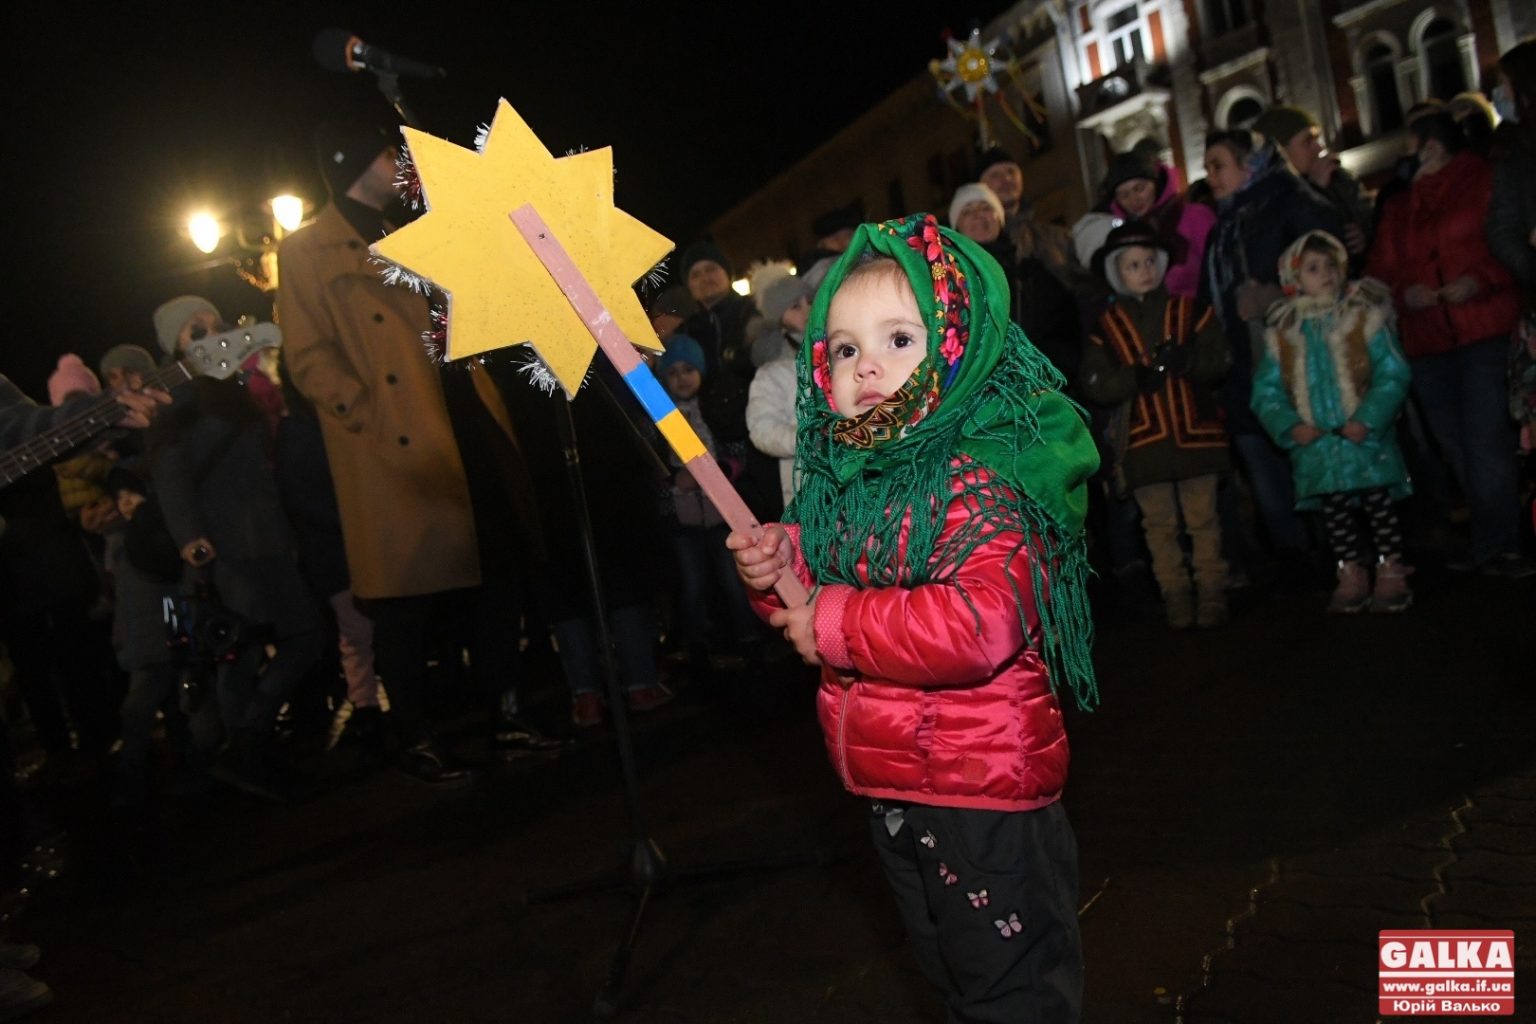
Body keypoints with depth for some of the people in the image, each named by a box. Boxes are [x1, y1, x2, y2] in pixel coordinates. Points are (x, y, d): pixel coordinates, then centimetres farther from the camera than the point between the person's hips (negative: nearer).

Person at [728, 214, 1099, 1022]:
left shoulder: (979, 479, -22)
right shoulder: (847, 481, 3)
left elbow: (981, 625, -37)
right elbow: (822, 594, 17)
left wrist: (838, 623, -26)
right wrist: (784, 566, -6)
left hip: (985, 798, -8)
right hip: (895, 788, 9)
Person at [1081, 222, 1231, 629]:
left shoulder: (1189, 310, 6)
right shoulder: (1107, 326, 5)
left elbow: (1220, 359, 0)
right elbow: (1094, 384, -3)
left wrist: (1186, 360, -20)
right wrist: (1136, 376, -18)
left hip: (1194, 432, 0)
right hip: (1143, 439, 0)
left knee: (1203, 519, 5)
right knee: (1159, 524, 6)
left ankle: (1211, 594, 14)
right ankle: (1175, 597, 16)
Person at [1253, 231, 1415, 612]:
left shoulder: (1365, 317, -3)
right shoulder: (1282, 334, 3)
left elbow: (1393, 374, -9)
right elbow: (1266, 391, 3)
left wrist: (1368, 419, -19)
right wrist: (1289, 426, -12)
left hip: (1366, 438, -2)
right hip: (1316, 446, 2)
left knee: (1380, 505, 3)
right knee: (1334, 511, 10)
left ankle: (1391, 574, 16)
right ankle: (1351, 576, 23)